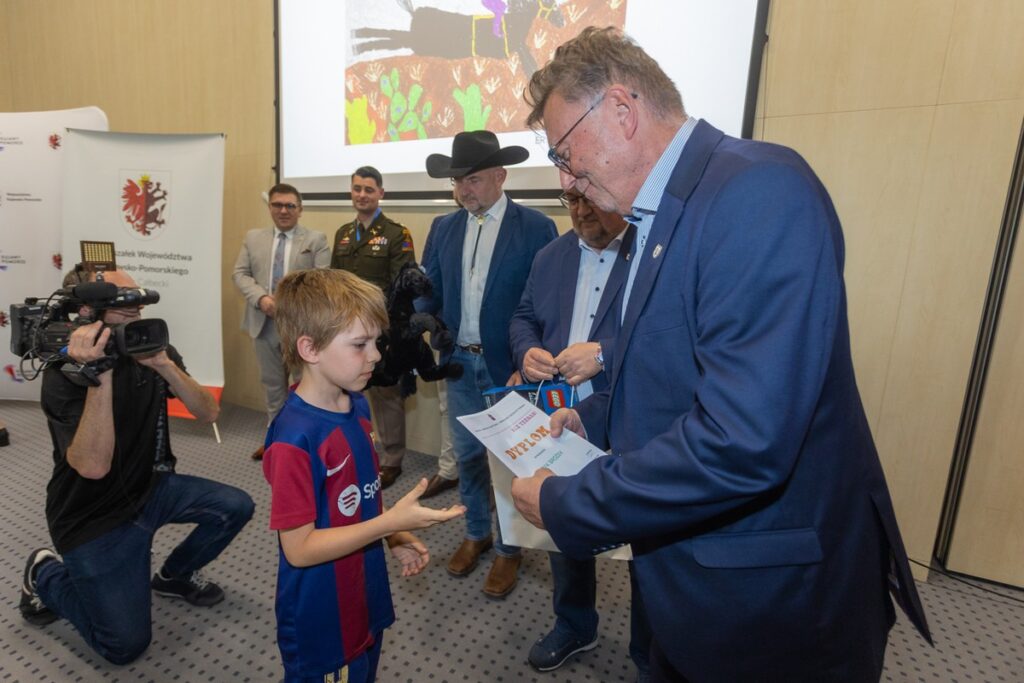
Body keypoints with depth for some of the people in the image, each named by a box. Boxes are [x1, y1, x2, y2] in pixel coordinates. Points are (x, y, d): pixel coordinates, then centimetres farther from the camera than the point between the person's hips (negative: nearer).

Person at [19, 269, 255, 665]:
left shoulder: (152, 348, -4)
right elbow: (93, 466, -34)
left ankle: (174, 576, 18)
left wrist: (163, 364, -29)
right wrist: (100, 374, -40)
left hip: (150, 488, 6)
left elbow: (209, 413, -14)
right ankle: (46, 576, 19)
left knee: (235, 507, -10)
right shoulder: (66, 372, -22)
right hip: (94, 517, -5)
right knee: (126, 645, -6)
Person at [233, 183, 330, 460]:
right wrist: (261, 298, -12)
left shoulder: (316, 239, 1)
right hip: (264, 323, 4)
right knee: (273, 384, 16)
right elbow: (240, 273, 6)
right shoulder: (253, 237, 12)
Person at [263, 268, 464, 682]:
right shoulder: (294, 438, -29)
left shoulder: (357, 406, -4)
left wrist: (396, 538, -2)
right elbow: (299, 548, -25)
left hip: (365, 598, 8)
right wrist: (392, 522, -30)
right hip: (321, 620, -7)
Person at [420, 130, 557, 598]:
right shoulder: (443, 228, 6)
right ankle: (476, 534, 40)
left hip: (509, 366, -4)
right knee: (467, 455, 17)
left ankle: (508, 549, 32)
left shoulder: (535, 228, -8)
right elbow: (429, 293, 4)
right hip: (460, 364, 5)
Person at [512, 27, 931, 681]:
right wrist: (594, 417, 5)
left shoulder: (761, 188, -24)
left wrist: (564, 503, -22)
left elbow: (742, 441, -33)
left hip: (775, 602, -8)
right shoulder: (665, 211, 4)